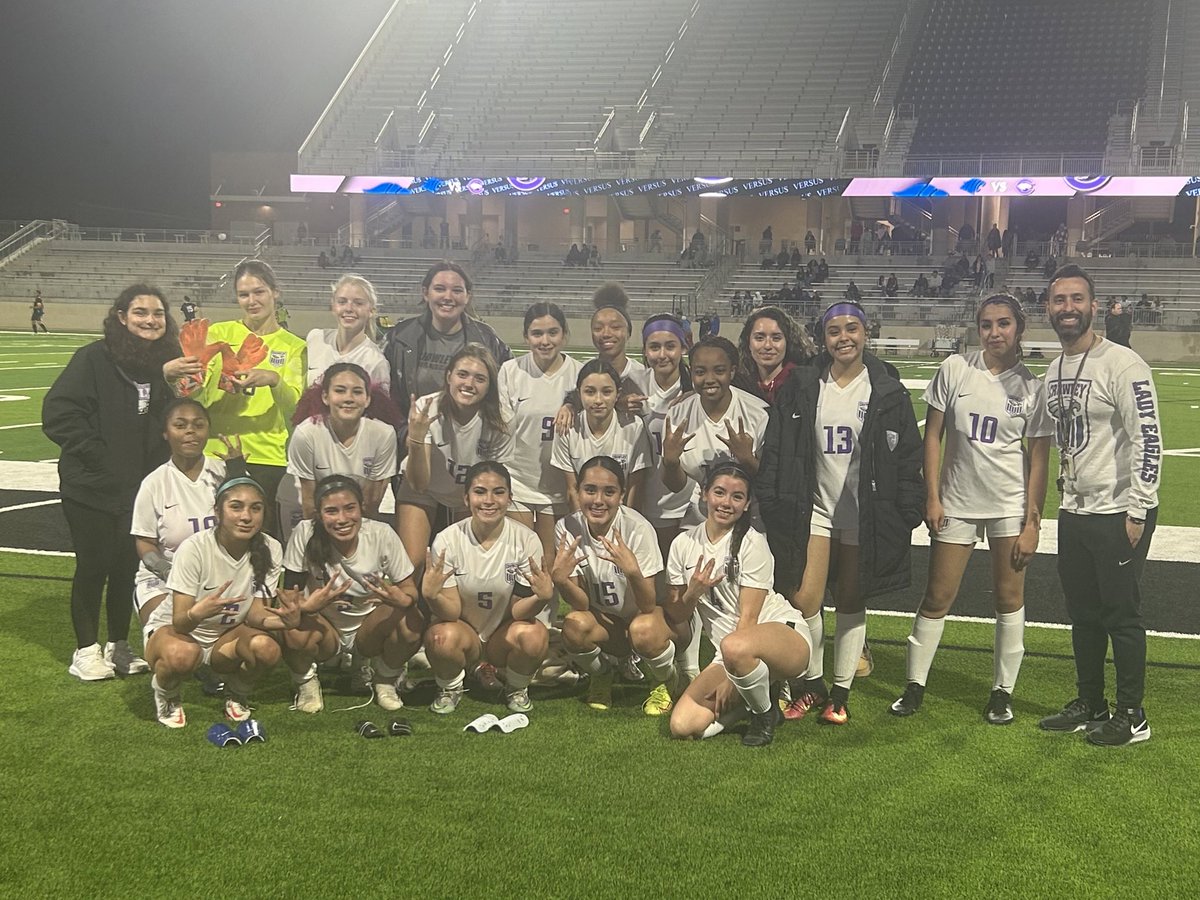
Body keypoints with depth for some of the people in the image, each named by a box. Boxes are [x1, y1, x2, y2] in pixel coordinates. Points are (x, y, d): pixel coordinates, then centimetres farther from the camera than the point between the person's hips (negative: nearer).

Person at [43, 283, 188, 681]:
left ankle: (118, 645, 27)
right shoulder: (94, 358, -11)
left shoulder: (168, 363, 4)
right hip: (92, 487, -4)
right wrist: (96, 455, -17)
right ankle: (86, 649, 19)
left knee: (129, 566, 11)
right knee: (93, 566, 5)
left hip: (142, 487, 4)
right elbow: (58, 414, -15)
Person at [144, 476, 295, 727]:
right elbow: (179, 623, -26)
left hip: (226, 636, 3)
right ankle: (166, 694, -2)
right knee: (183, 654, -39)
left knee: (266, 647, -31)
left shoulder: (269, 549, -14)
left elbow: (254, 614, -15)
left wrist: (284, 621, -38)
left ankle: (237, 694, 4)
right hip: (173, 630, -3)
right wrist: (197, 613, -51)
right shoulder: (194, 548, -25)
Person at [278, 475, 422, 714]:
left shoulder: (382, 535, -19)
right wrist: (307, 606, -42)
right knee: (296, 631, -34)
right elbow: (289, 596, -18)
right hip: (324, 625, -1)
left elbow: (410, 591, -13)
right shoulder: (305, 533, -22)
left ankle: (384, 680, 2)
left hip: (369, 627, 1)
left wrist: (401, 599, -38)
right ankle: (306, 681, 1)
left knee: (411, 622, -29)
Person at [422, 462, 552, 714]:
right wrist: (431, 596, -38)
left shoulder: (526, 540, -14)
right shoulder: (447, 540, -15)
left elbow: (518, 611, -13)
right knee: (442, 637, -34)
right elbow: (451, 612, -15)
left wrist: (542, 597, -35)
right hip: (464, 630, 0)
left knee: (534, 634, -32)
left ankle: (516, 689, 1)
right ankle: (450, 688, 1)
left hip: (504, 632, 1)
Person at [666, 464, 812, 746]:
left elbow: (748, 618, -13)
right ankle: (749, 700, 10)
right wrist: (691, 594, -16)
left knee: (734, 647, -41)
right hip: (726, 654, 5)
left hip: (786, 634, -5)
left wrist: (729, 681, -17)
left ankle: (765, 711, -10)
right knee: (683, 725, -16)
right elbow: (677, 623, 6)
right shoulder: (683, 545, 5)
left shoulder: (753, 543, -8)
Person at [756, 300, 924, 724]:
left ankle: (840, 692, 21)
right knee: (803, 600, -7)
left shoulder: (887, 393, -2)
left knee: (851, 603, 8)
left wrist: (908, 513, -6)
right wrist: (771, 505, -2)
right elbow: (776, 450, 3)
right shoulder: (802, 387, 1)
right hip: (814, 509, 1)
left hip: (864, 514, -1)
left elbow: (907, 457, -1)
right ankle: (812, 684, 14)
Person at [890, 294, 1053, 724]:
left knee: (1009, 599, 6)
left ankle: (1003, 691, 19)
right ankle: (915, 685, 17)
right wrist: (931, 498, -4)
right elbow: (932, 436, 1)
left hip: (1010, 506, 0)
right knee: (937, 599, 5)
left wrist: (1032, 522, -6)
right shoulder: (955, 369, -3)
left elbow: (1039, 459, -2)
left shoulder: (1032, 386, -3)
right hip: (955, 503, 0)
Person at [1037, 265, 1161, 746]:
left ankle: (1131, 716, 13)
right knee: (1083, 613, 15)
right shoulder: (1053, 372, 10)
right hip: (1074, 512, 8)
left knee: (1121, 614, 1)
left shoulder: (1121, 364, -15)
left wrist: (1138, 511, -19)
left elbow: (1147, 439, -18)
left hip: (1119, 513, -8)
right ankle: (1090, 706, 28)